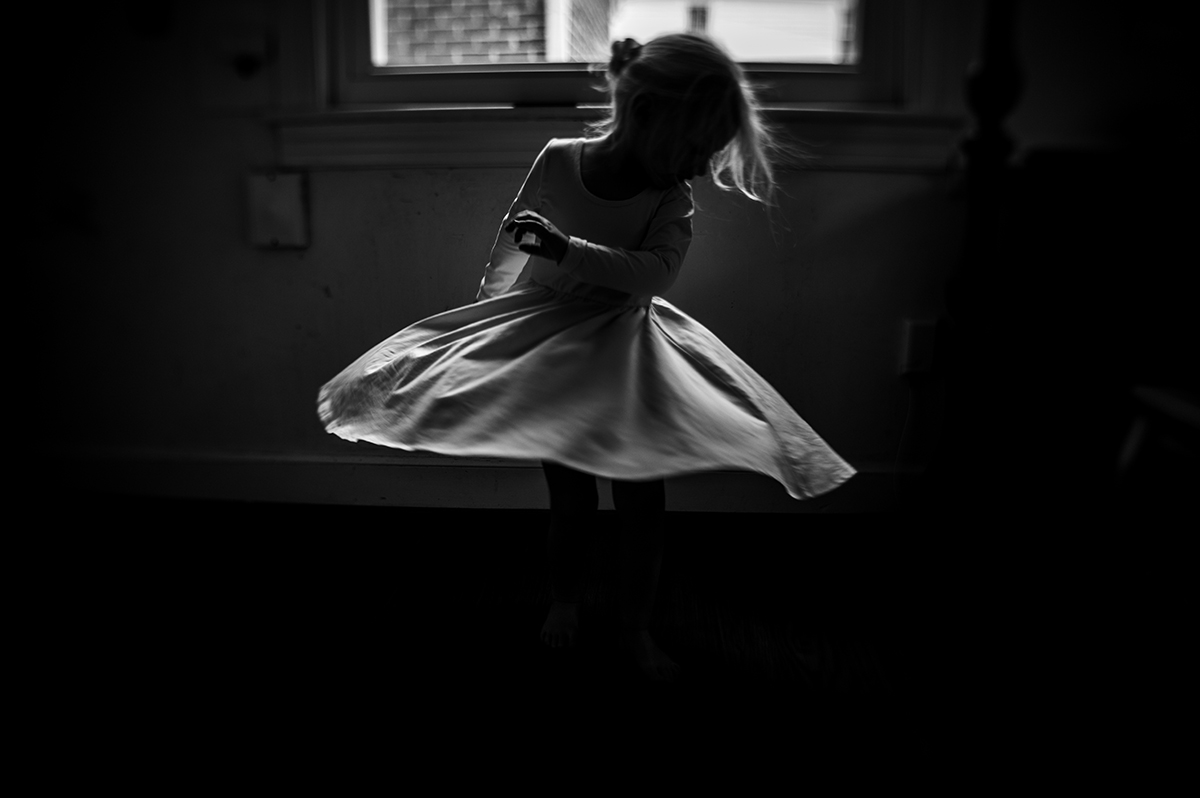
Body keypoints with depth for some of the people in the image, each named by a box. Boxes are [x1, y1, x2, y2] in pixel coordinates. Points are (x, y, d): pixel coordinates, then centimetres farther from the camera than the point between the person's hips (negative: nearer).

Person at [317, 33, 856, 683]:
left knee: (643, 503, 1)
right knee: (573, 501, 0)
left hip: (626, 361, 2)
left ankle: (636, 628, 23)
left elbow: (655, 270, -29)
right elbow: (510, 243, 1)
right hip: (546, 360, -1)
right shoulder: (557, 161, -14)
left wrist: (566, 248, -43)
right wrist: (485, 311, 13)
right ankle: (564, 600, 30)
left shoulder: (671, 200, -11)